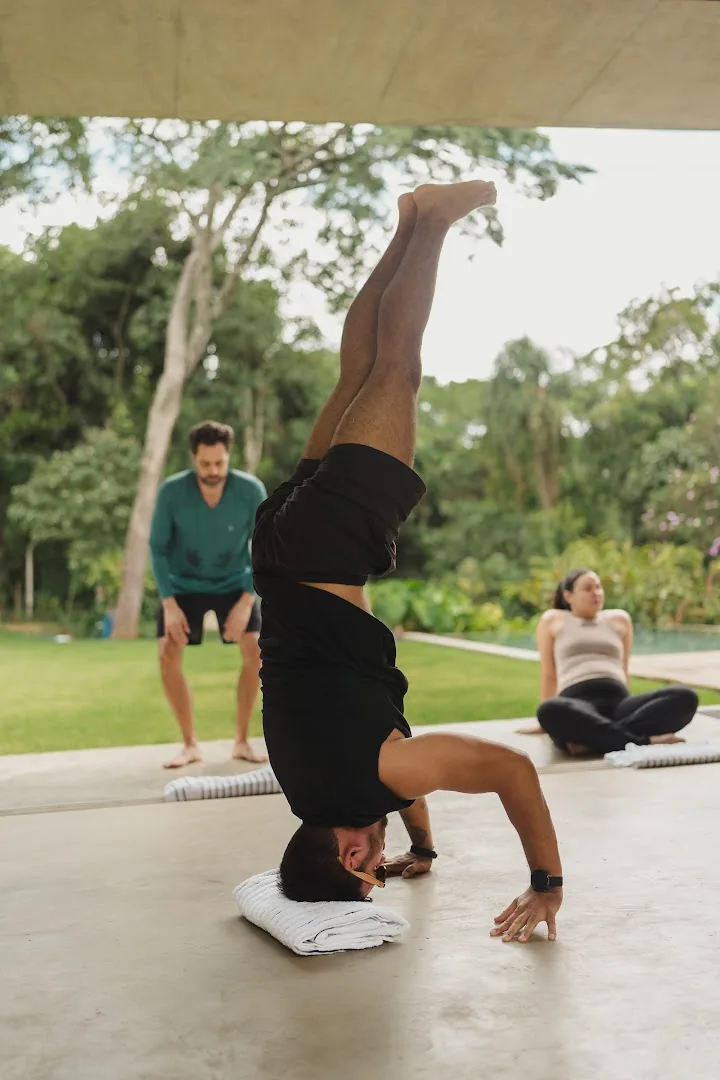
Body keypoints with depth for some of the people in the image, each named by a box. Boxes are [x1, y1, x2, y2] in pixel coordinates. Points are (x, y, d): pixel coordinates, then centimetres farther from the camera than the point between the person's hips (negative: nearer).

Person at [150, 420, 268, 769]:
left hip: (234, 583, 0)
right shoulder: (171, 491, -24)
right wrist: (169, 603, -19)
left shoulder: (251, 490, -24)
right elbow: (158, 548, -13)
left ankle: (242, 741, 0)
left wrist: (247, 600, -21)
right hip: (184, 585, 0)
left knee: (255, 649, -15)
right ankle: (190, 744, 1)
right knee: (168, 654, -13)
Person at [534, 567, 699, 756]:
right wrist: (550, 721, 20)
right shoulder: (552, 620, 20)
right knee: (550, 711, -42)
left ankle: (591, 738, -36)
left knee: (685, 697, -25)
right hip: (577, 703, -4)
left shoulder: (619, 619, 27)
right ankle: (643, 741, -39)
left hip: (617, 701, 4)